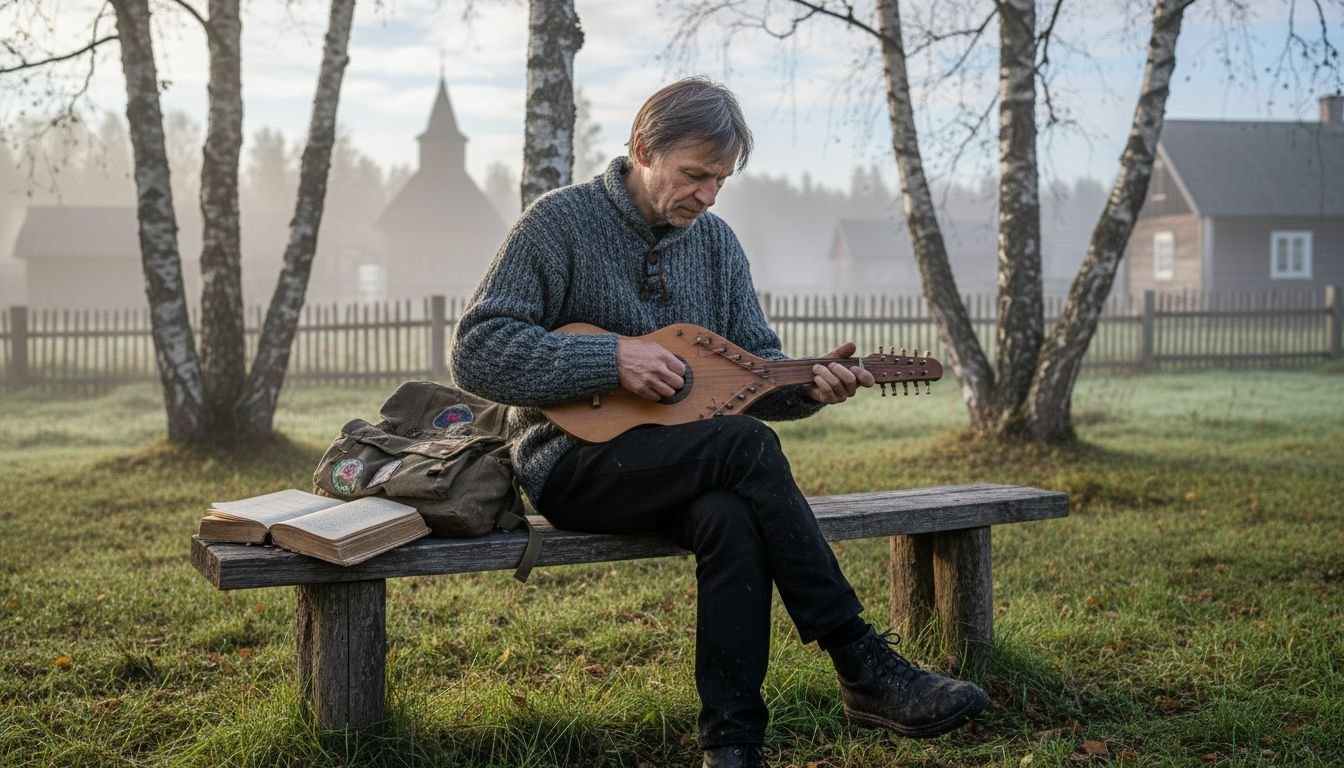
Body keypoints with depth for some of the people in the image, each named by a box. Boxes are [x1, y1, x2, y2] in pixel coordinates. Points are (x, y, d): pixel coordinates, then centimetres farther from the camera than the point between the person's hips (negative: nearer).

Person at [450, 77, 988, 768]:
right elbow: (477, 353, -13)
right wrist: (614, 359, -21)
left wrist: (807, 384, -12)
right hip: (572, 463, -5)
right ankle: (863, 669, -22)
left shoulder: (714, 240, 12)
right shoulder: (561, 221, -5)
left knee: (731, 517, -32)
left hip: (684, 467, 5)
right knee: (746, 446, -30)